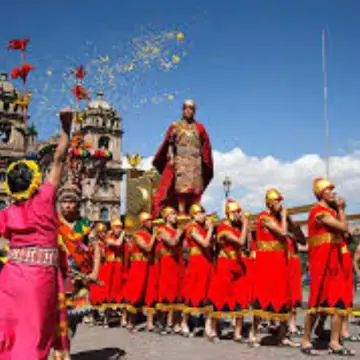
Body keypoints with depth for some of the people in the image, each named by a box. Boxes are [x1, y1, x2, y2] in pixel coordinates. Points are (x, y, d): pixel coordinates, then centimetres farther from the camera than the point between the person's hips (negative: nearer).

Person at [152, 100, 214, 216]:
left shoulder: (199, 128, 13)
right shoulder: (175, 126, 10)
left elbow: (206, 145, 14)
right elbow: (169, 143, 6)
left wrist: (204, 161, 6)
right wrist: (171, 158, -5)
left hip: (196, 161, 2)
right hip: (181, 160, -2)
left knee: (196, 189, -3)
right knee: (181, 187, -11)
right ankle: (181, 211, -14)